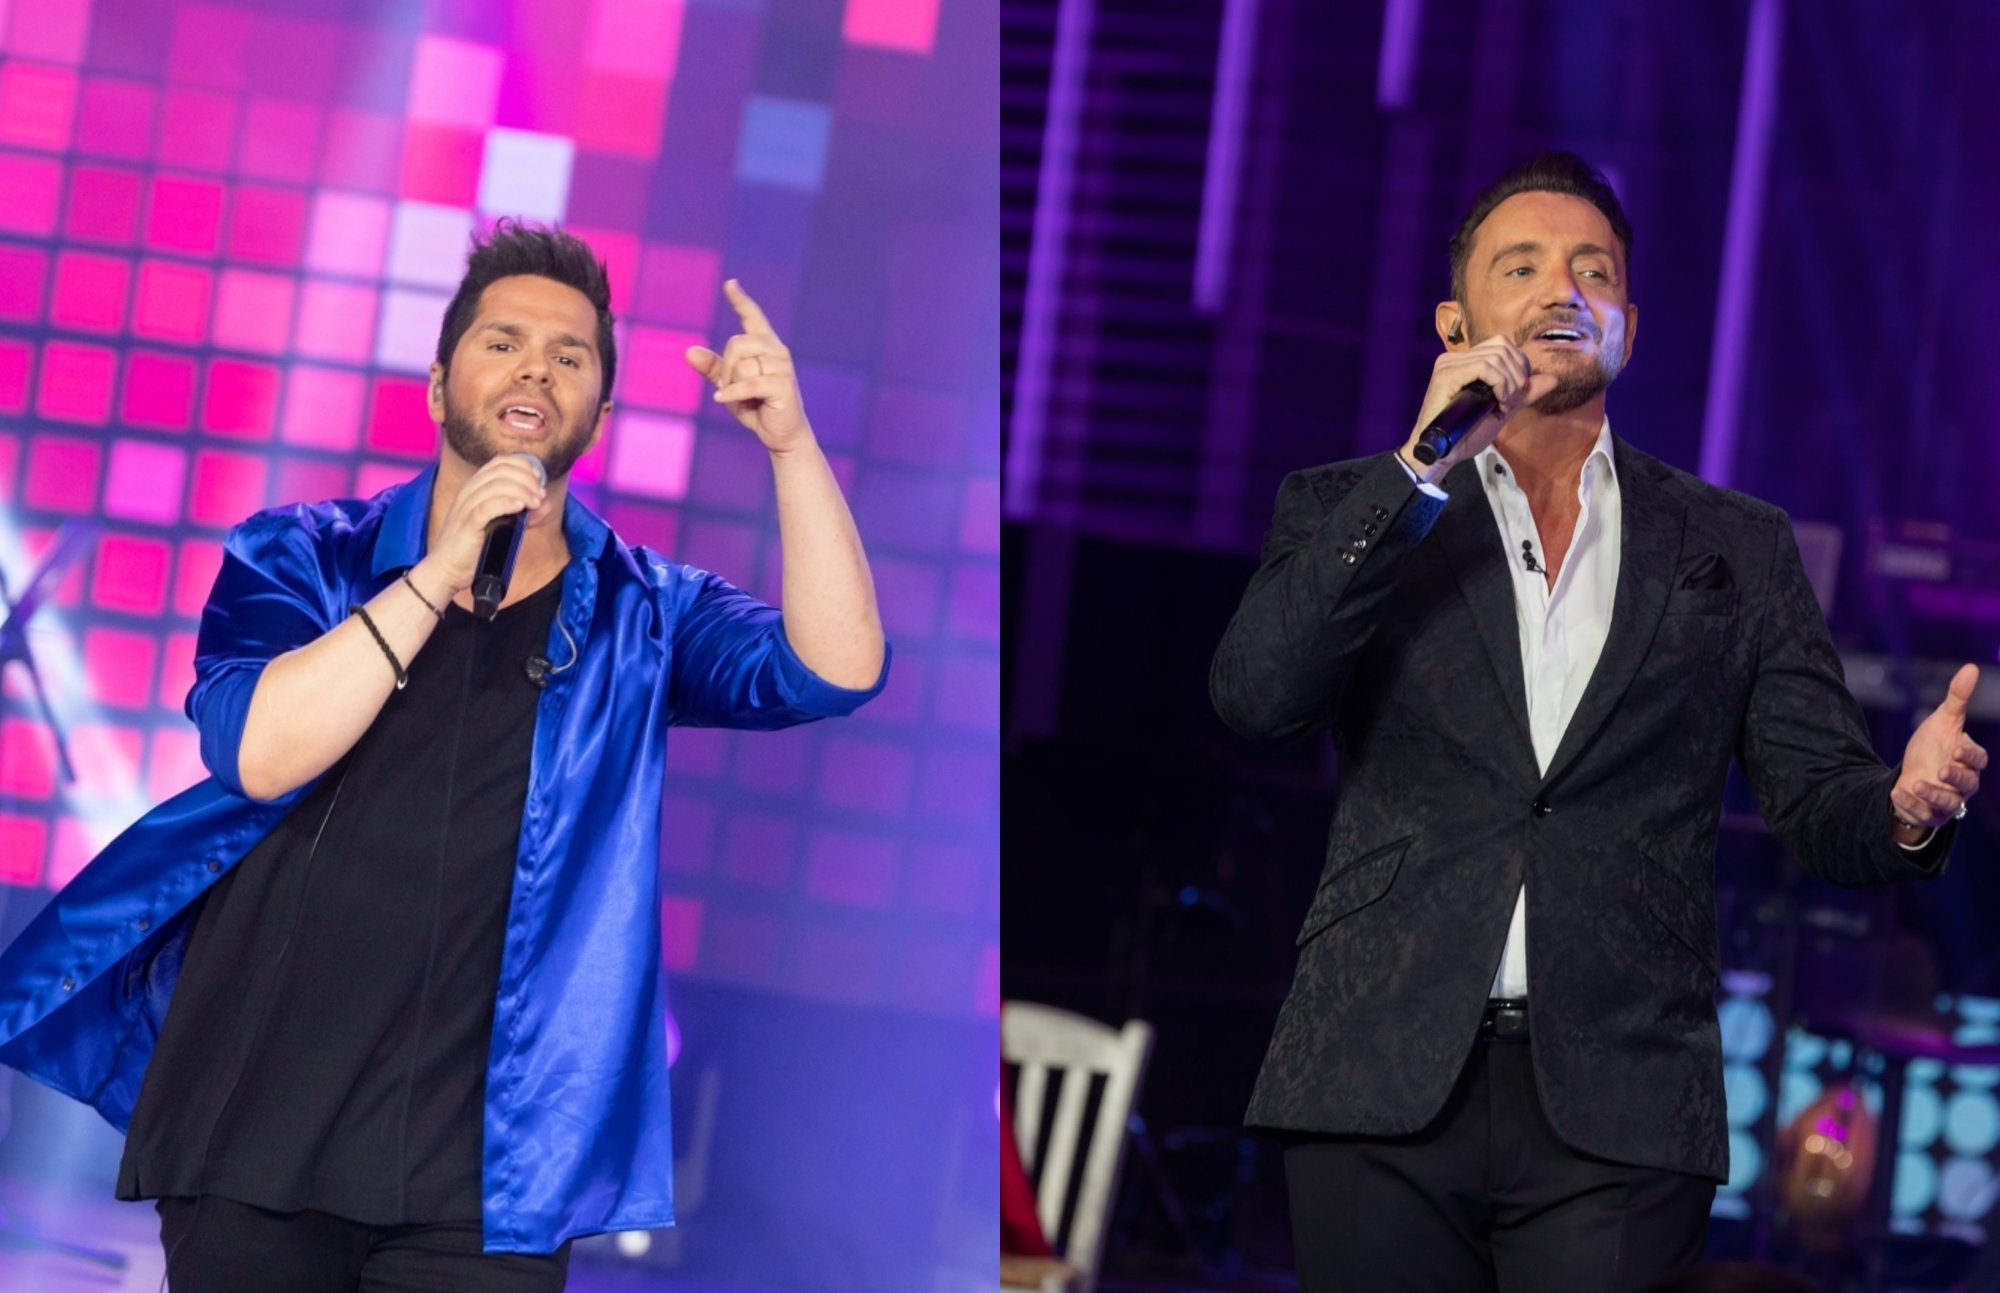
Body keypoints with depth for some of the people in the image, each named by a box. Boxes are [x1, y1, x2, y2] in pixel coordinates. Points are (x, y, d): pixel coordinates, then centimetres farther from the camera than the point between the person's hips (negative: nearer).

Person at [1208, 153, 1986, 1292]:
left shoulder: (1739, 547, 15)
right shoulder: (1346, 510, 12)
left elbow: (1820, 802, 11)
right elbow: (1255, 696, -5)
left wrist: (1910, 804, -13)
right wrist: (1425, 466, -10)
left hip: (1620, 1110, 0)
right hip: (1387, 1091, 0)